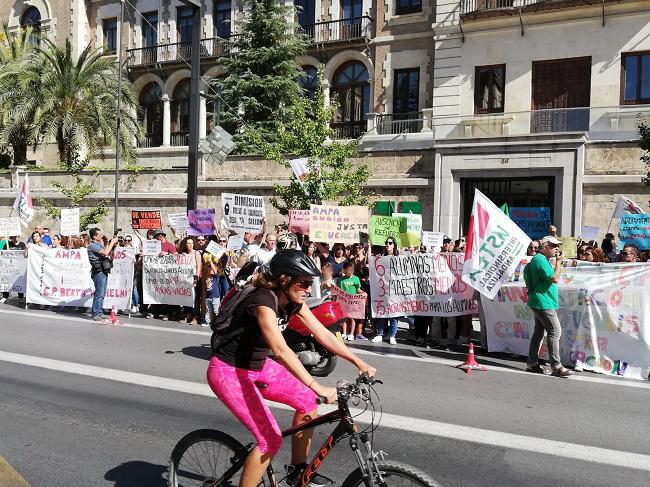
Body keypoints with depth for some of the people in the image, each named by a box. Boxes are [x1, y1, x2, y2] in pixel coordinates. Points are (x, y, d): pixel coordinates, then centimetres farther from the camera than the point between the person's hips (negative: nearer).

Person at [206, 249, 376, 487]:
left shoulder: (293, 301, -5)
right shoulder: (263, 300, -30)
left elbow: (323, 334, -2)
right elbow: (281, 350, -42)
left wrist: (359, 362, -8)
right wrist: (318, 388, -47)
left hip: (256, 366, 8)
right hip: (229, 372, -8)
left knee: (307, 400, -1)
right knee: (271, 440, -12)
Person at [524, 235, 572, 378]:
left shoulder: (541, 259, 18)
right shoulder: (540, 260, -16)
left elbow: (551, 278, 26)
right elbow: (555, 278, -22)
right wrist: (559, 262, -14)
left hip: (540, 303, 11)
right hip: (543, 303, -11)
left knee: (539, 332, 11)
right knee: (555, 331, -9)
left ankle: (532, 363, 15)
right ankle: (556, 367, -6)